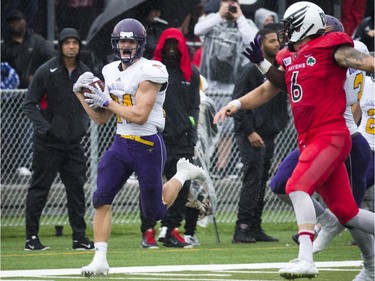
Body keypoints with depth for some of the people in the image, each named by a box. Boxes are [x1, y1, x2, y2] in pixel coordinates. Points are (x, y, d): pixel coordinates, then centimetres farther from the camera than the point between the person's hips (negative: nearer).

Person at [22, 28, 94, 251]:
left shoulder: (84, 73, 7)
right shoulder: (47, 72, -8)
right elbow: (29, 104, -7)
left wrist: (85, 122, 6)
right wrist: (44, 127, -17)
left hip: (74, 143, 5)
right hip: (48, 143, -5)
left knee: (77, 189, 5)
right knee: (39, 189, -1)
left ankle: (80, 237, 10)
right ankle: (31, 238, 4)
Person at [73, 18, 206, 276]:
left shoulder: (149, 72, -14)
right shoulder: (112, 72, 9)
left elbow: (140, 116, -20)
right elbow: (101, 119, 13)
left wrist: (107, 101, -15)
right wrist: (82, 95, 0)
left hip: (148, 146, -6)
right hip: (121, 144, 6)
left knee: (155, 212, 6)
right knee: (101, 199, -10)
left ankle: (184, 174, 32)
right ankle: (100, 260, -5)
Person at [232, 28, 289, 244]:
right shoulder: (253, 70, -10)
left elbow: (281, 102, 25)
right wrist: (249, 132, -16)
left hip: (269, 136, 8)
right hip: (252, 136, -8)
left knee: (262, 181, 9)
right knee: (253, 179, -13)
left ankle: (255, 228, 13)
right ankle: (243, 228, -13)